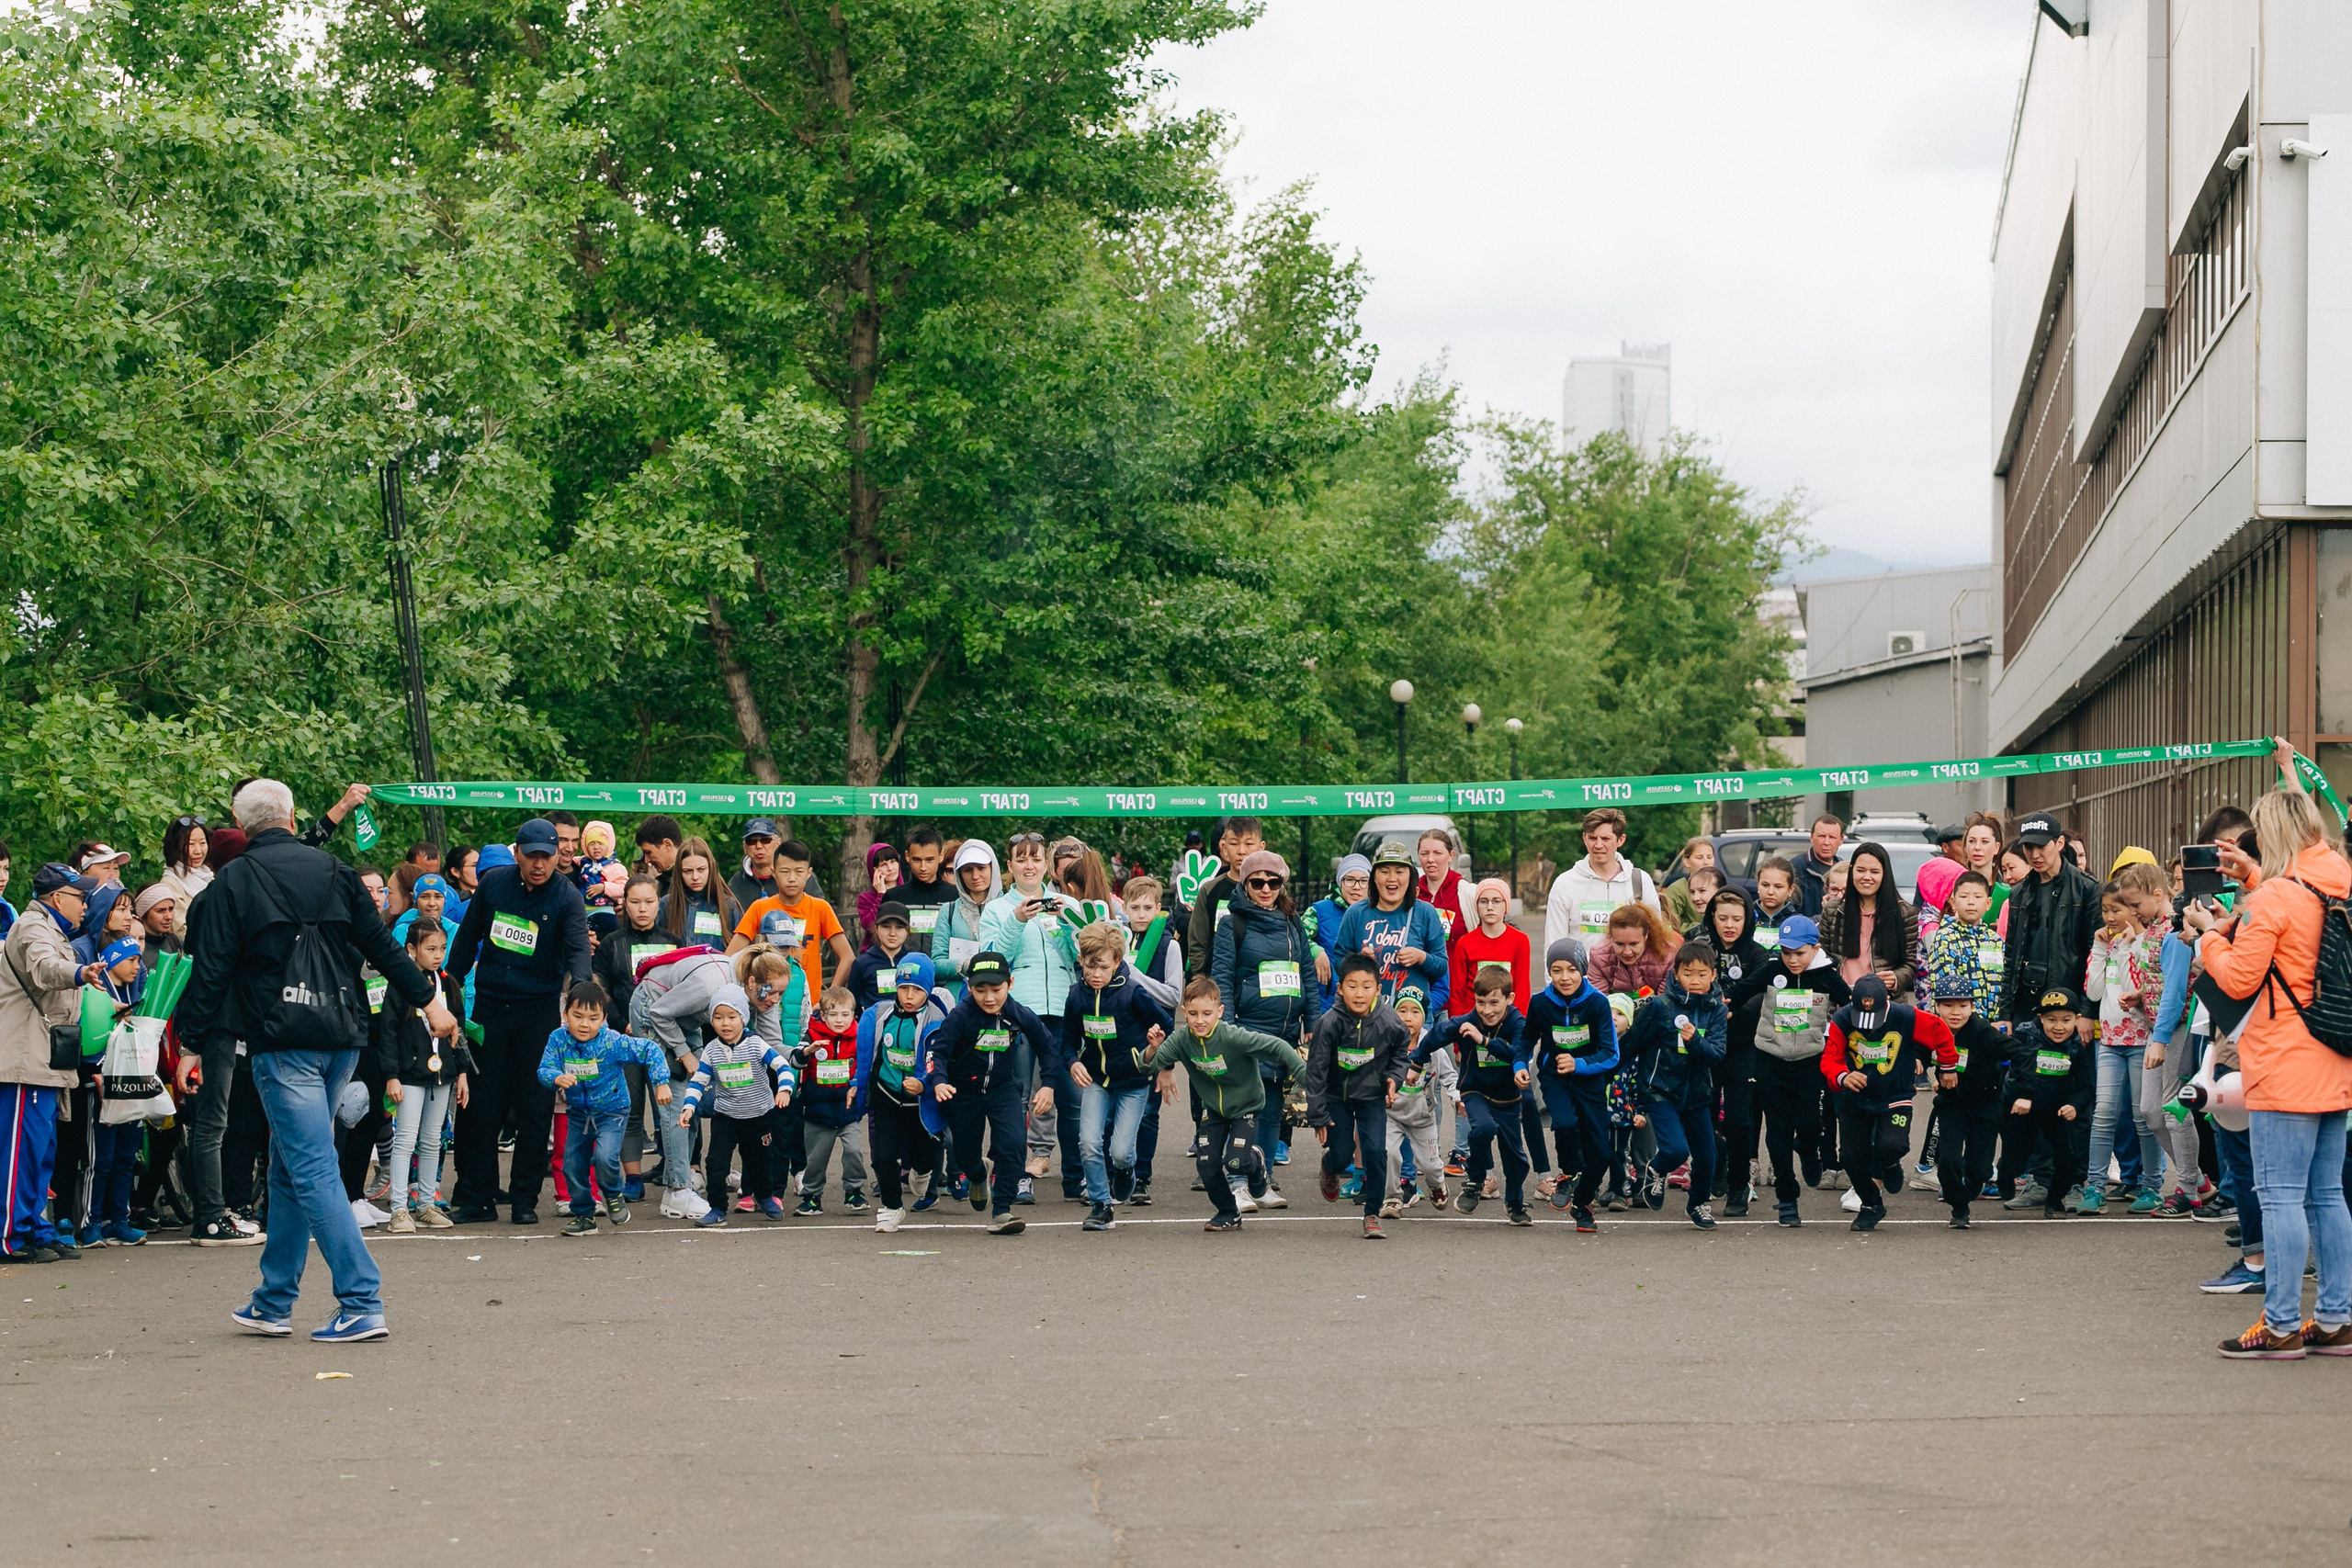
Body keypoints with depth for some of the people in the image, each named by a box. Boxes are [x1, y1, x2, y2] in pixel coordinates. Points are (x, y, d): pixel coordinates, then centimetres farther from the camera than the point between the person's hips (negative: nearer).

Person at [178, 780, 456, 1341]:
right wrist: (427, 999, 22)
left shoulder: (233, 881, -1)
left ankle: (362, 1304, -15)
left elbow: (210, 970, -5)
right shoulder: (333, 870, 10)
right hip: (341, 1040, 5)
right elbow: (381, 945, 12)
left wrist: (190, 1043, 0)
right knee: (290, 1170, 16)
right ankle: (273, 1303, 21)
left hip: (282, 1043, -5)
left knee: (313, 1172, -7)